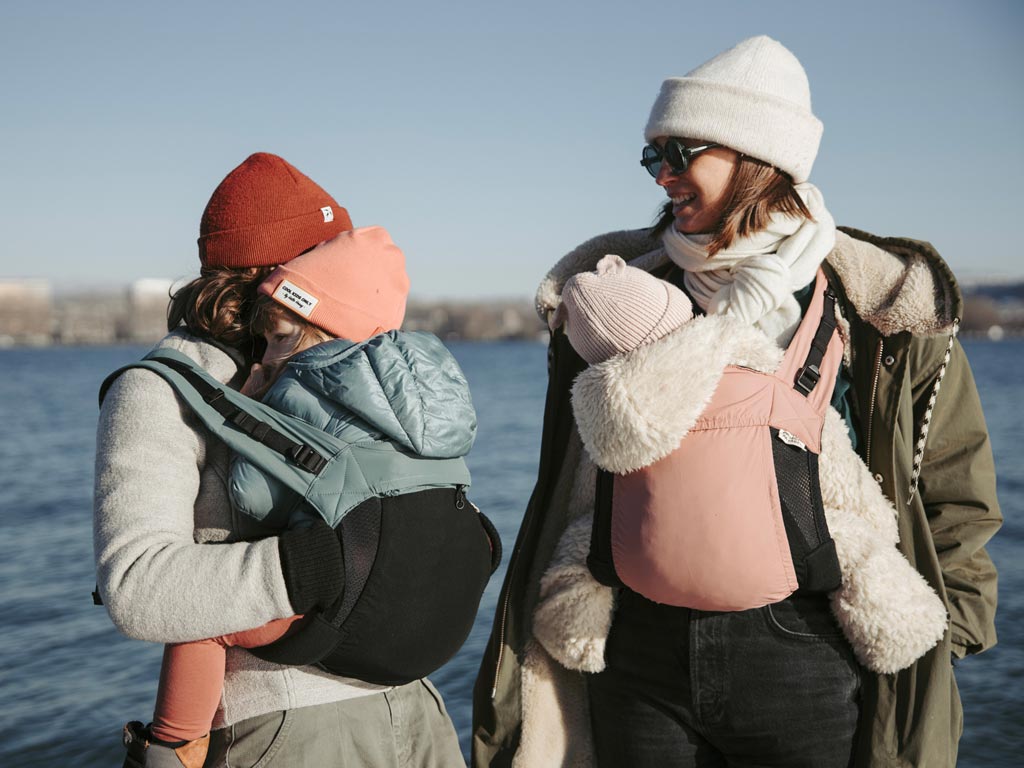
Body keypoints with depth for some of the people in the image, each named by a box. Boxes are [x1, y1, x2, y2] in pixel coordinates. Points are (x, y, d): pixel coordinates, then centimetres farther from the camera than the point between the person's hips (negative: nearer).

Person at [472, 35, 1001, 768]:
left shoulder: (882, 306, -3)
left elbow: (953, 494, 5)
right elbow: (575, 485, 13)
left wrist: (932, 643, 2)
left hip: (809, 659, -2)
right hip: (643, 650, 3)